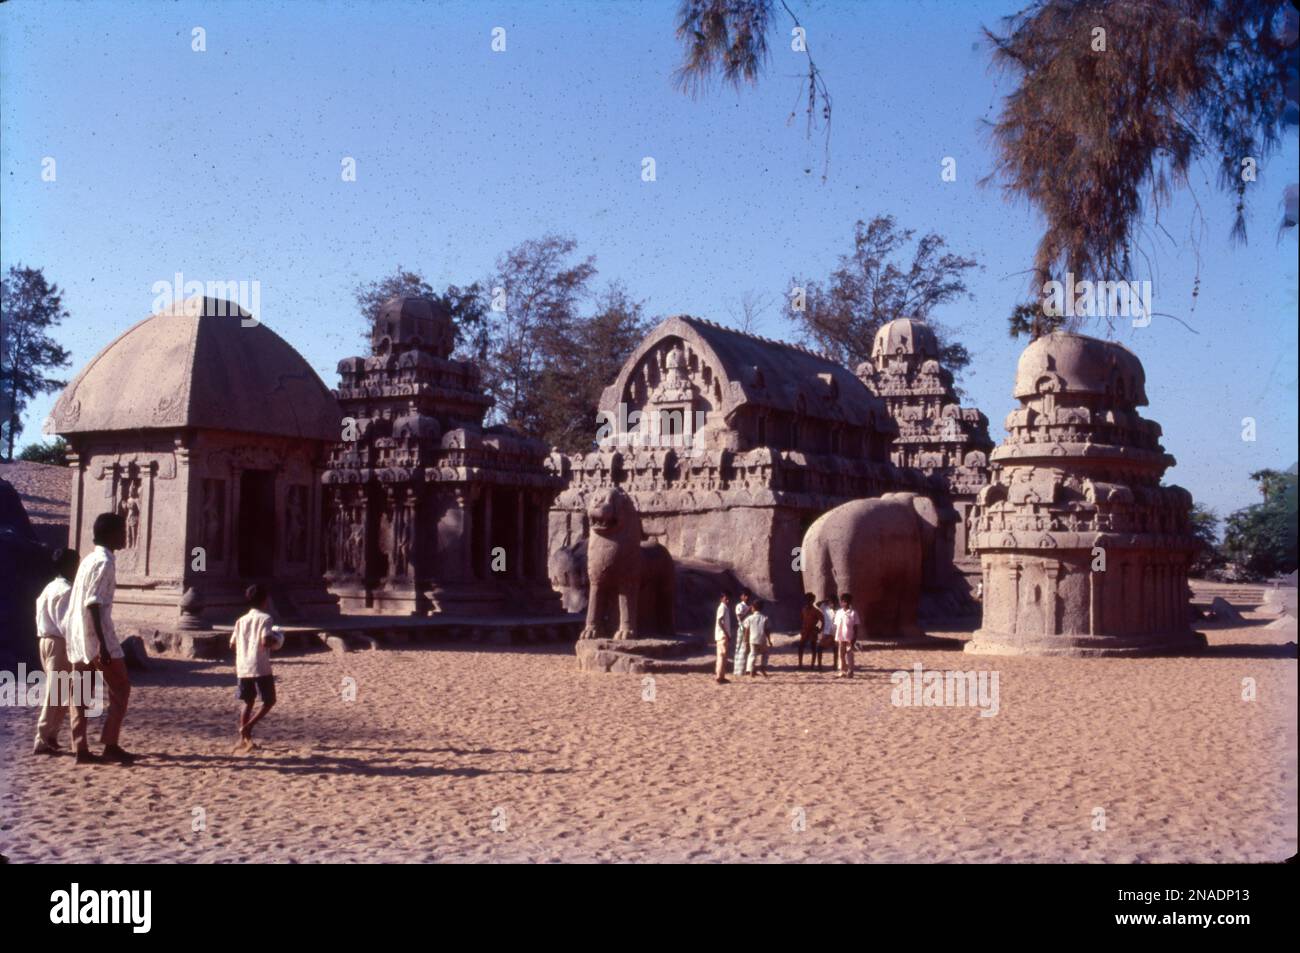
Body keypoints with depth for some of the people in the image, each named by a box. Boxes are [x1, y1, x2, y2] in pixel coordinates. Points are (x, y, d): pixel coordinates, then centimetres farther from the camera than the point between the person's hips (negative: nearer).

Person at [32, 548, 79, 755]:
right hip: (60, 644, -10)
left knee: (55, 692, 15)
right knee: (57, 694, -7)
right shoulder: (66, 590, -14)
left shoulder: (49, 588, 16)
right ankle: (43, 740, -7)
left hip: (45, 640, 10)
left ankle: (50, 737, 16)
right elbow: (66, 622, -20)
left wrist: (43, 638, 19)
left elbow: (41, 617, 17)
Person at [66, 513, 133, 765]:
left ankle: (82, 749, 7)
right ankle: (110, 745, -1)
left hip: (77, 637, 9)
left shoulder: (89, 560, 16)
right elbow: (94, 604, -20)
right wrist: (102, 644, -23)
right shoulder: (105, 562, -13)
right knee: (120, 689, 0)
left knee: (81, 694, 6)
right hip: (96, 635, -9)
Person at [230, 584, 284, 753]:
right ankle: (247, 727, -12)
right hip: (261, 668, -6)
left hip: (243, 668, 6)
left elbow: (232, 644, 12)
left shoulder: (241, 620, 12)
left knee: (248, 702, 15)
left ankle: (243, 738, 10)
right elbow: (265, 642, -19)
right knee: (269, 701, 6)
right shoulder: (264, 618, -6)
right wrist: (275, 642, 0)